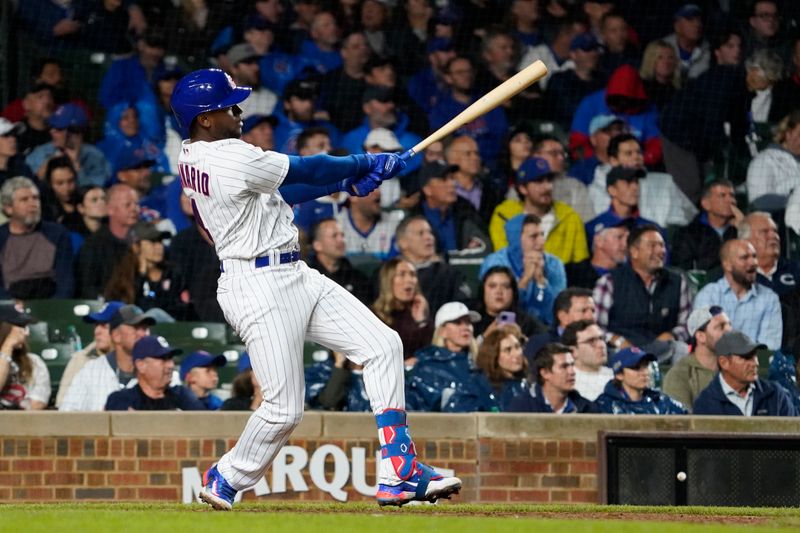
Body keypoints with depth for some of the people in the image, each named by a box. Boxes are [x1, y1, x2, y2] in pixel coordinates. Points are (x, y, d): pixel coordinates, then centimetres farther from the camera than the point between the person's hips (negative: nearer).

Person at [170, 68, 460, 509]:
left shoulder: (193, 156, 11)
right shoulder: (230, 157, -19)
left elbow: (276, 191, 17)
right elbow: (307, 171, -10)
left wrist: (345, 183, 11)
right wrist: (367, 164, 5)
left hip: (293, 275, 11)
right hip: (260, 286, -11)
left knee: (382, 344, 3)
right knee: (284, 407, -7)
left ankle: (399, 474, 0)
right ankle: (225, 481, 19)